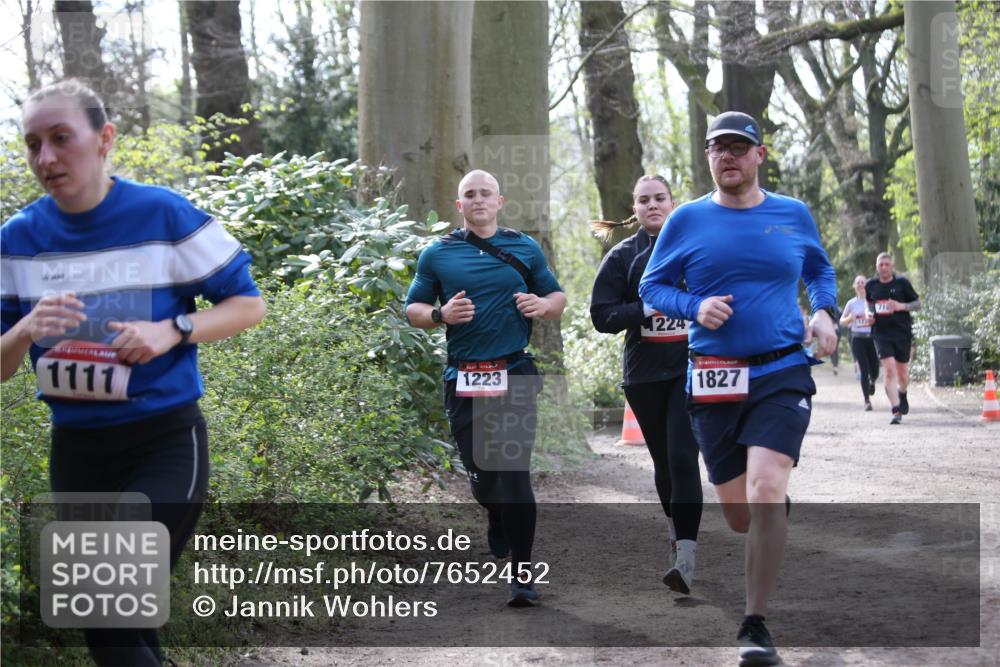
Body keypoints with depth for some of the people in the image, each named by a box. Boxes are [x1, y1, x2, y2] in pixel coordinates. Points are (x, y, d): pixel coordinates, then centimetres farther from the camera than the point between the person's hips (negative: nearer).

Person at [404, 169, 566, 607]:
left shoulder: (525, 249, 10)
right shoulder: (437, 254, 8)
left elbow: (558, 299, 15)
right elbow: (413, 309, 10)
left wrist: (543, 305, -7)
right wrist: (440, 314, -11)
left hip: (515, 375, -1)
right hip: (464, 380, 1)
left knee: (514, 472, -9)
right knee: (479, 471, 9)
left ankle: (521, 574, -5)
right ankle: (497, 519, 44)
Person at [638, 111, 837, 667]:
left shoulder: (794, 215, 6)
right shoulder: (688, 220, 3)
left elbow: (820, 270, 22)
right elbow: (652, 286, 9)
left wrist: (825, 311, 2)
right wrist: (695, 307, -10)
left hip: (782, 374, -1)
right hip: (714, 381, 1)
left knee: (767, 491, -21)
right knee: (739, 515, 4)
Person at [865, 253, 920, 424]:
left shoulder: (902, 283, -2)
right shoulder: (871, 285, 5)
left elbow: (918, 304, 3)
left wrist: (902, 306, -15)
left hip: (902, 333, 0)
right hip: (881, 333, 0)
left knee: (902, 374, 11)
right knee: (889, 371, -15)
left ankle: (902, 395, 45)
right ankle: (896, 411, -16)